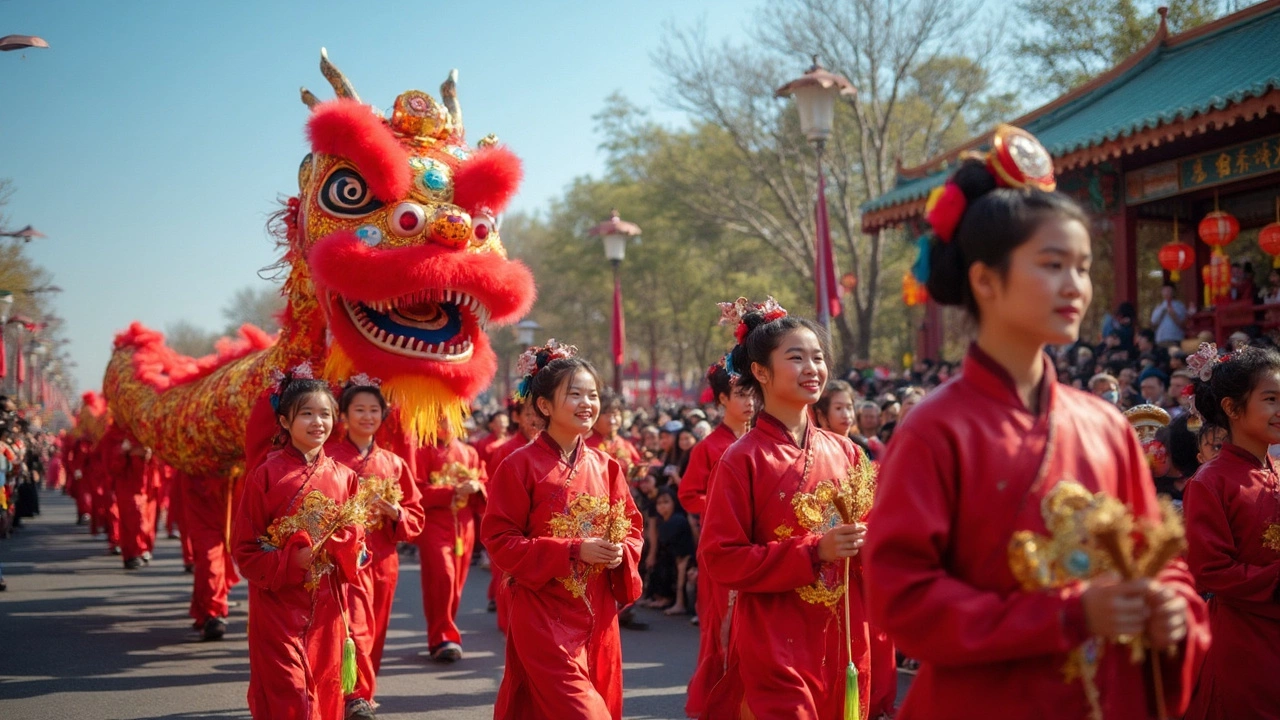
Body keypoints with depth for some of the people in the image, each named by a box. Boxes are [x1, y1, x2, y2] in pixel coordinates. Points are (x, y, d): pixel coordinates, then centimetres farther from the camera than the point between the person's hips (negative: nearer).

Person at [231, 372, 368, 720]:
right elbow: (245, 550, -5)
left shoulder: (343, 477, 6)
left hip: (327, 606, 4)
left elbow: (356, 544, 10)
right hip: (278, 604, -4)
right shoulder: (267, 475, -7)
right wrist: (291, 562, -18)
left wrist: (345, 542, -12)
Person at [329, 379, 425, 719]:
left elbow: (416, 514, 12)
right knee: (355, 627, -16)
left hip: (383, 560, 5)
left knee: (375, 632, 12)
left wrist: (397, 514, -7)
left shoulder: (394, 463, 10)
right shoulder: (329, 459, -4)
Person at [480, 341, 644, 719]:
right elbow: (499, 539, -12)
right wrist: (574, 550, -19)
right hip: (544, 617, -6)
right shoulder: (521, 466, -9)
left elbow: (632, 528, 13)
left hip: (598, 616, 6)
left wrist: (620, 553, -10)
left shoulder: (605, 466, 7)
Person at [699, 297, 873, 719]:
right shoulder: (743, 460, -9)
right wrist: (813, 553, -19)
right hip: (776, 648, -5)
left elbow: (867, 528, 17)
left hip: (843, 641, 5)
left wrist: (865, 543, -7)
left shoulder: (843, 452, 6)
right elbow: (720, 559, -12)